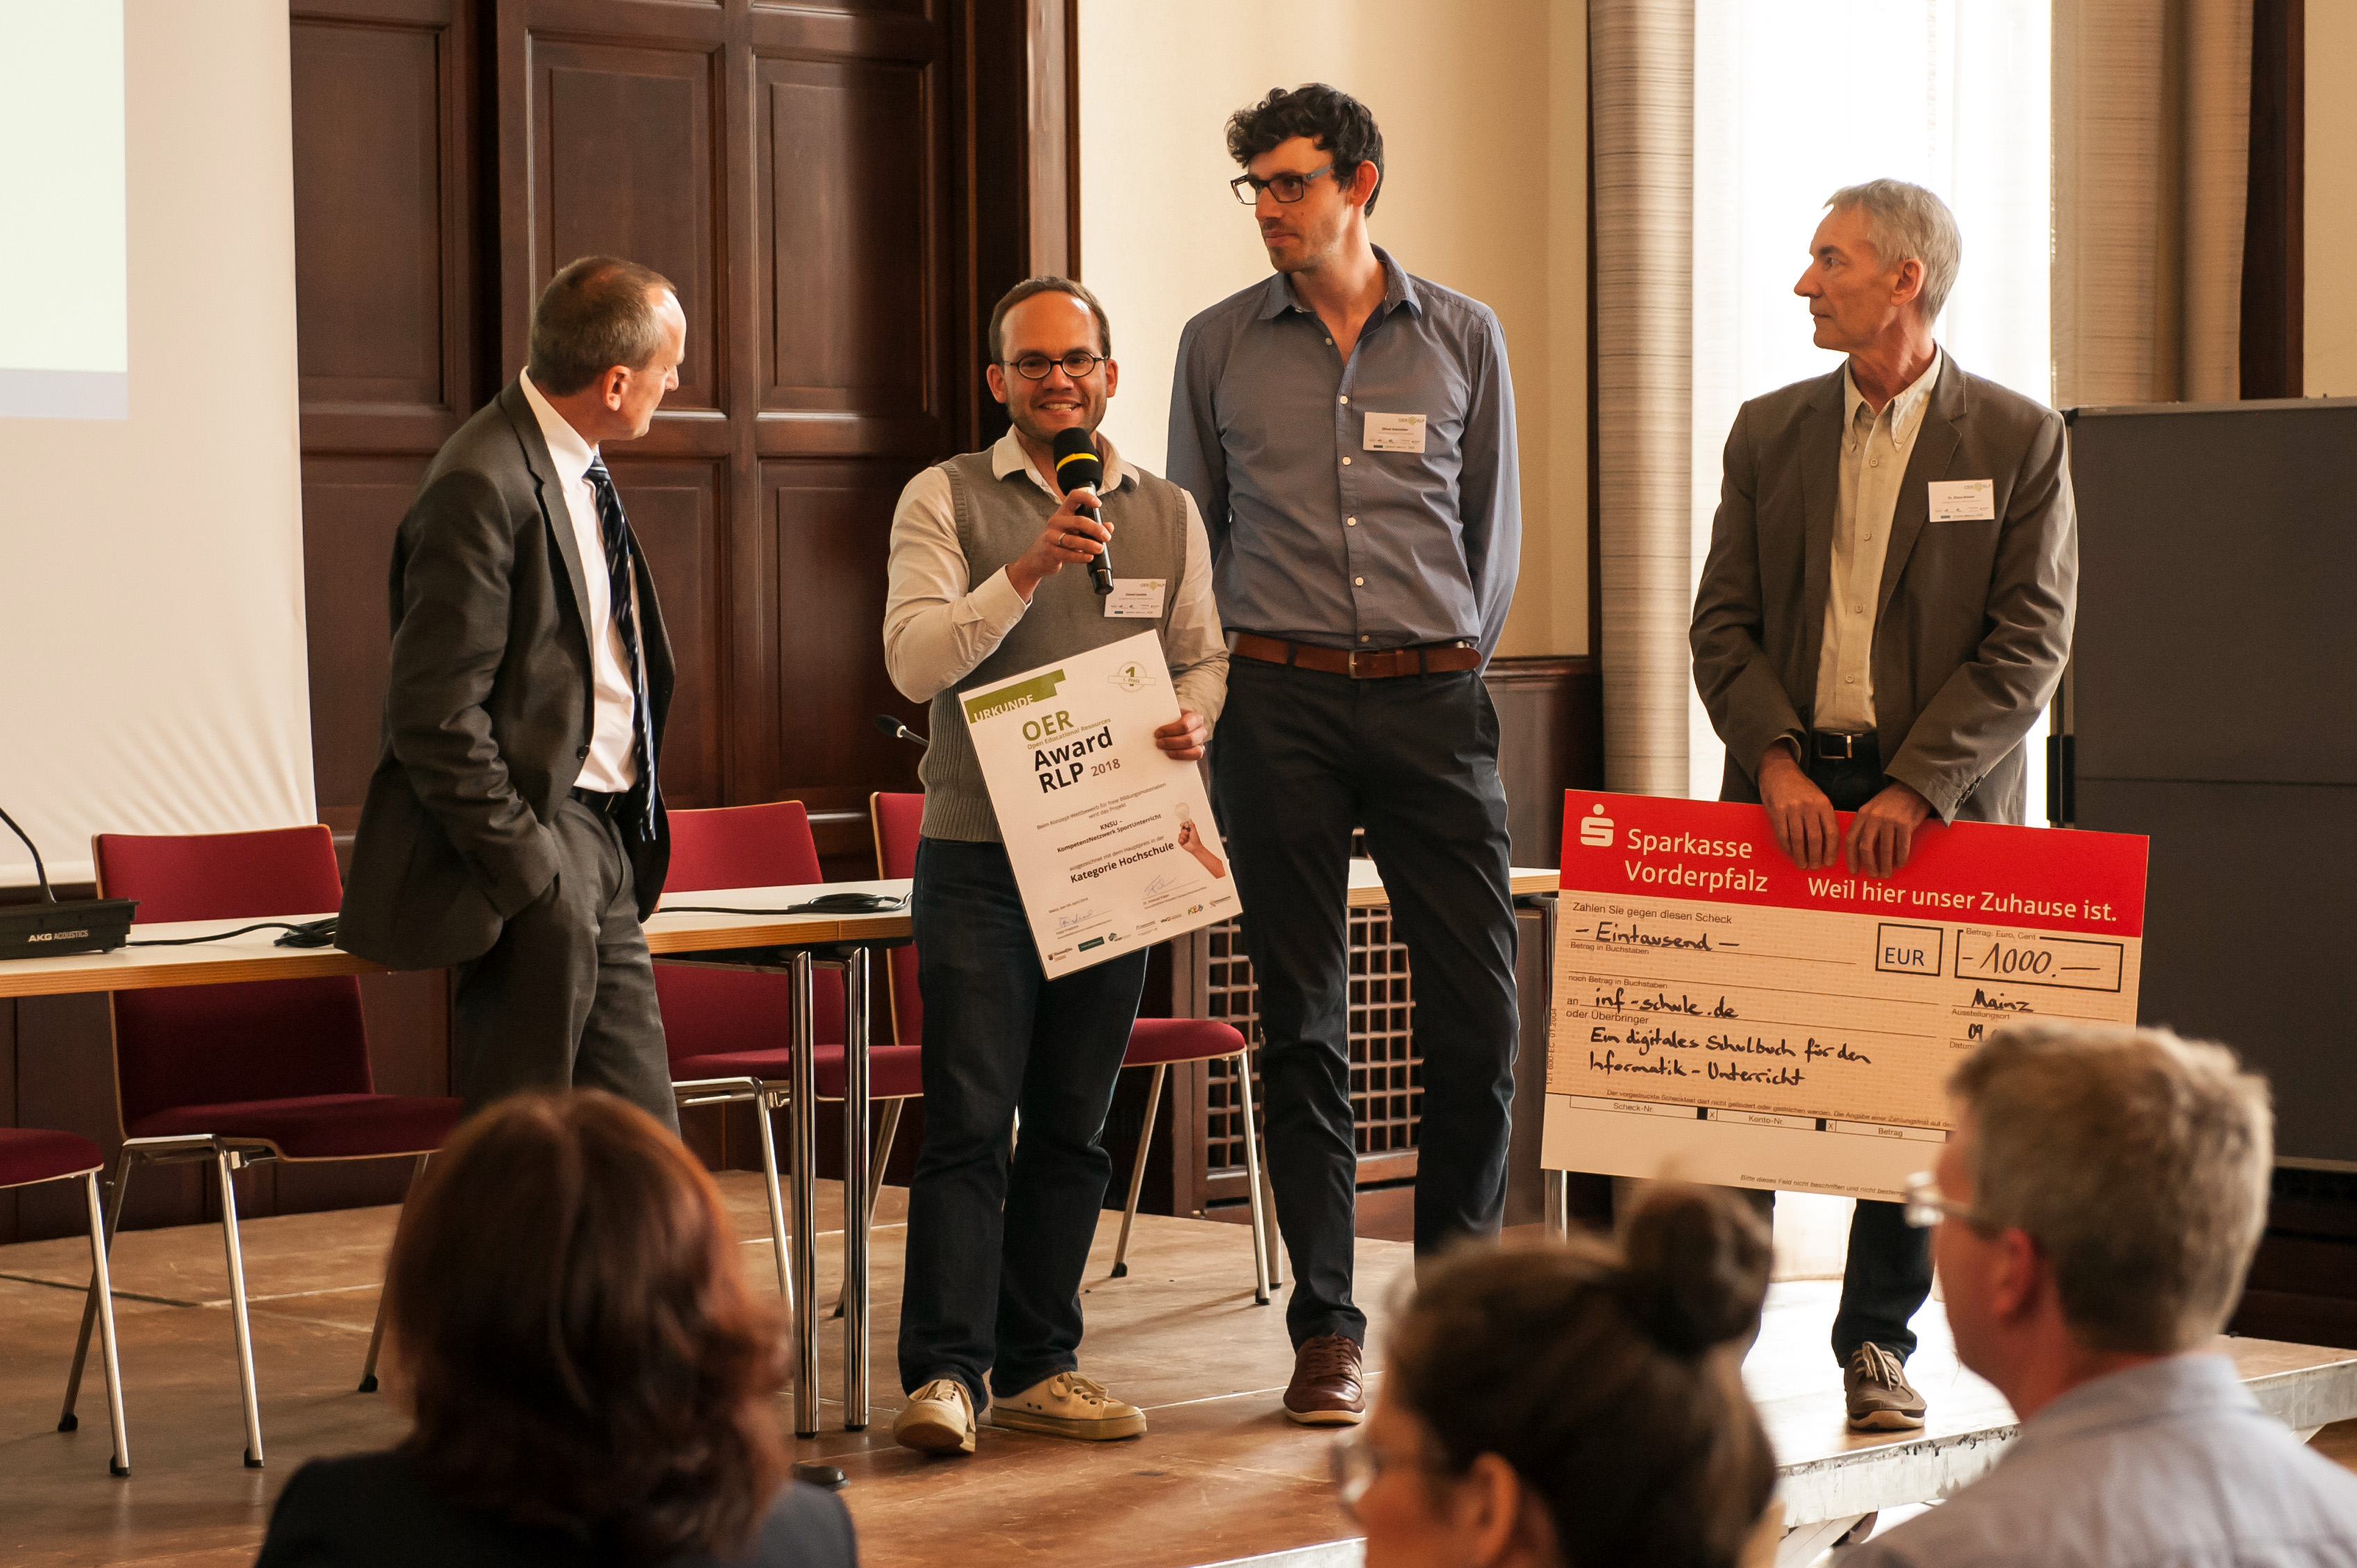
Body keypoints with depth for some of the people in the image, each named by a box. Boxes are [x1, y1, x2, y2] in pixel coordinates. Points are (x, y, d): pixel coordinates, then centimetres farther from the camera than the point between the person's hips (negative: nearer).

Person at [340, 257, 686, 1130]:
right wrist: (524, 869, -18)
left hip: (604, 851, 9)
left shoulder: (577, 470, 14)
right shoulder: (485, 485, -17)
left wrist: (632, 838, 15)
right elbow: (437, 715, -19)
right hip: (537, 848, -9)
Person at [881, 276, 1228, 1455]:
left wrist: (1196, 719, -5)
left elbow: (1203, 654, 17)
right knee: (968, 1119, -8)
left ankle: (1039, 1365, 15)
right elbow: (913, 659, -10)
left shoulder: (1168, 514, 13)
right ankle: (946, 1372, -9)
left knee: (1072, 1126, 8)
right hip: (978, 855, -4)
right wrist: (1027, 572, -21)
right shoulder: (945, 499, 1)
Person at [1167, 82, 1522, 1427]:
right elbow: (1194, 532, 14)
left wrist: (1452, 665, 10)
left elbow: (1494, 526, 14)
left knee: (1479, 999, -4)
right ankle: (1327, 1324, 8)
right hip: (1280, 703, 0)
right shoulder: (1220, 346, 7)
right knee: (1302, 1014, 2)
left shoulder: (1463, 338, 7)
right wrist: (1226, 674, 7)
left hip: (1432, 699, 0)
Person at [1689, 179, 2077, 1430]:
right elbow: (1723, 622, 6)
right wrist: (1777, 761, -11)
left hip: (1939, 806, -2)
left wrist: (1914, 788, -15)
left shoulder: (2018, 442, 0)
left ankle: (1878, 1340, 14)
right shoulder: (1769, 433, 10)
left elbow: (2030, 645, -6)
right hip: (1788, 793, 2)